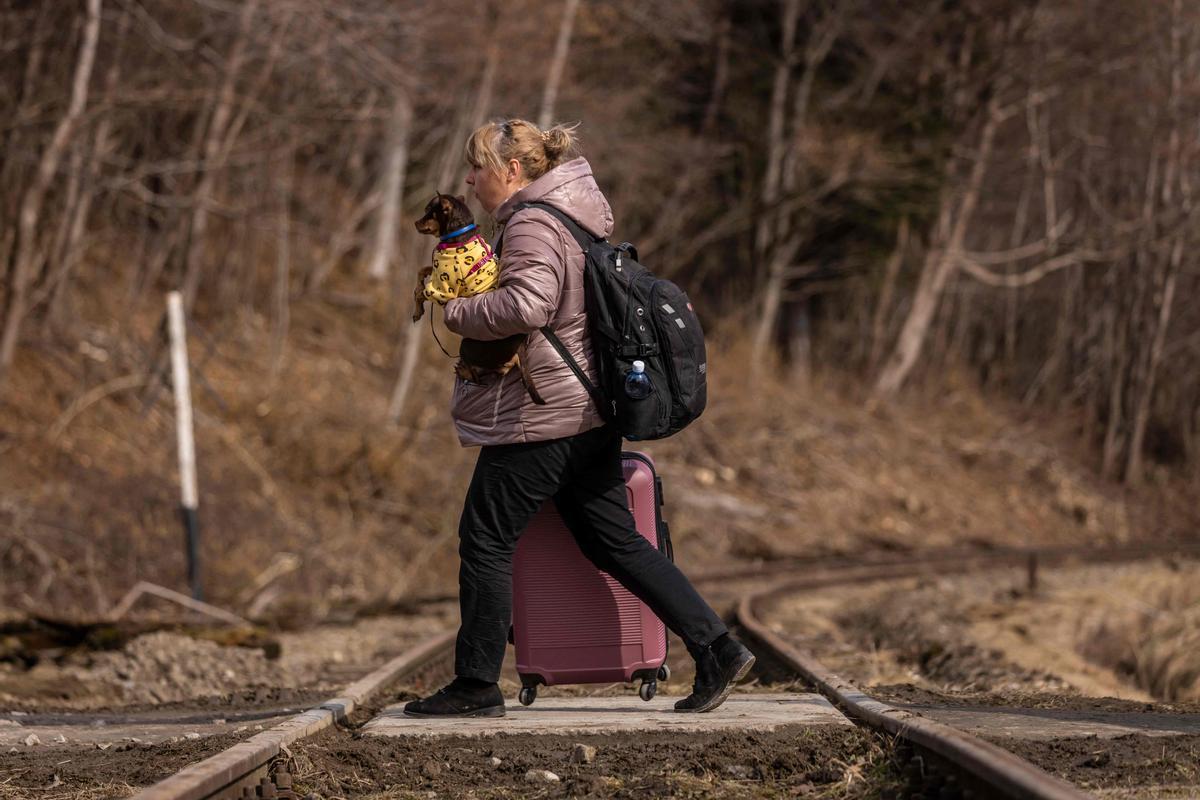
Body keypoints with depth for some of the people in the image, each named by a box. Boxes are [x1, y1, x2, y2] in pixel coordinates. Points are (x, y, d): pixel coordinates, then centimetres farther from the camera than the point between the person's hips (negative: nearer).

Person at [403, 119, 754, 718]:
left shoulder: (532, 224, -15)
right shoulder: (578, 214, 16)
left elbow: (525, 304, -31)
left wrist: (458, 313, -15)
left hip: (540, 417, -10)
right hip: (590, 414, 10)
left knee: (486, 540, 0)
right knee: (614, 540, 11)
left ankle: (476, 686, 6)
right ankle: (716, 650, 7)